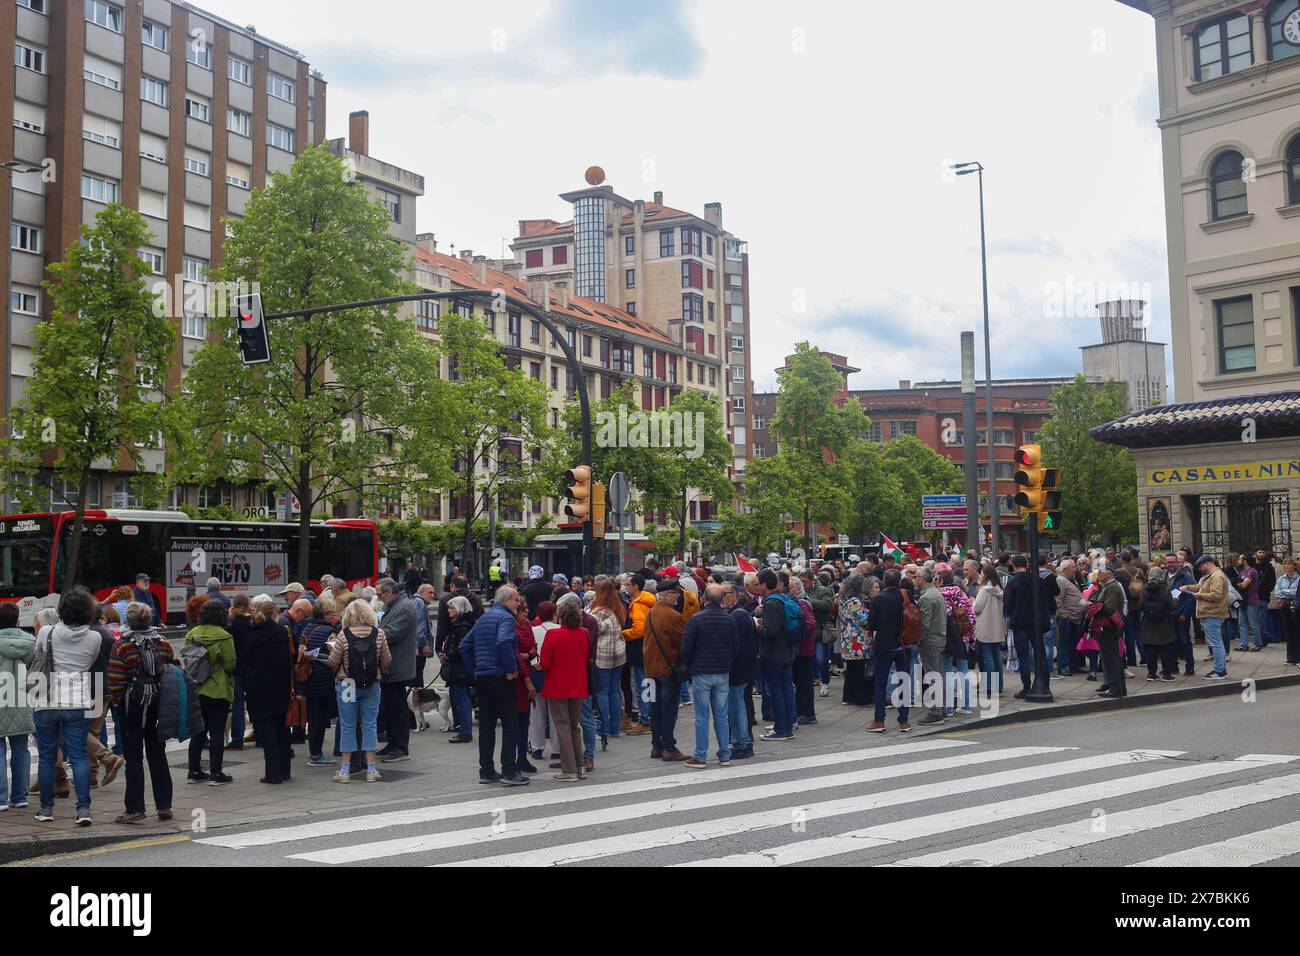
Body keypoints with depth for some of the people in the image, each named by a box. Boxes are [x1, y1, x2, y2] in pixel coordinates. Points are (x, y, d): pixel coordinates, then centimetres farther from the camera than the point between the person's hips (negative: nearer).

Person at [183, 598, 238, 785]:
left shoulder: (191, 634, 3)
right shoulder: (223, 637, -14)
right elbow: (231, 664, -13)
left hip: (194, 691, 6)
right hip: (217, 691, -6)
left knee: (197, 731, 14)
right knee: (217, 732, 1)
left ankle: (194, 771, 19)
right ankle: (215, 774, 2)